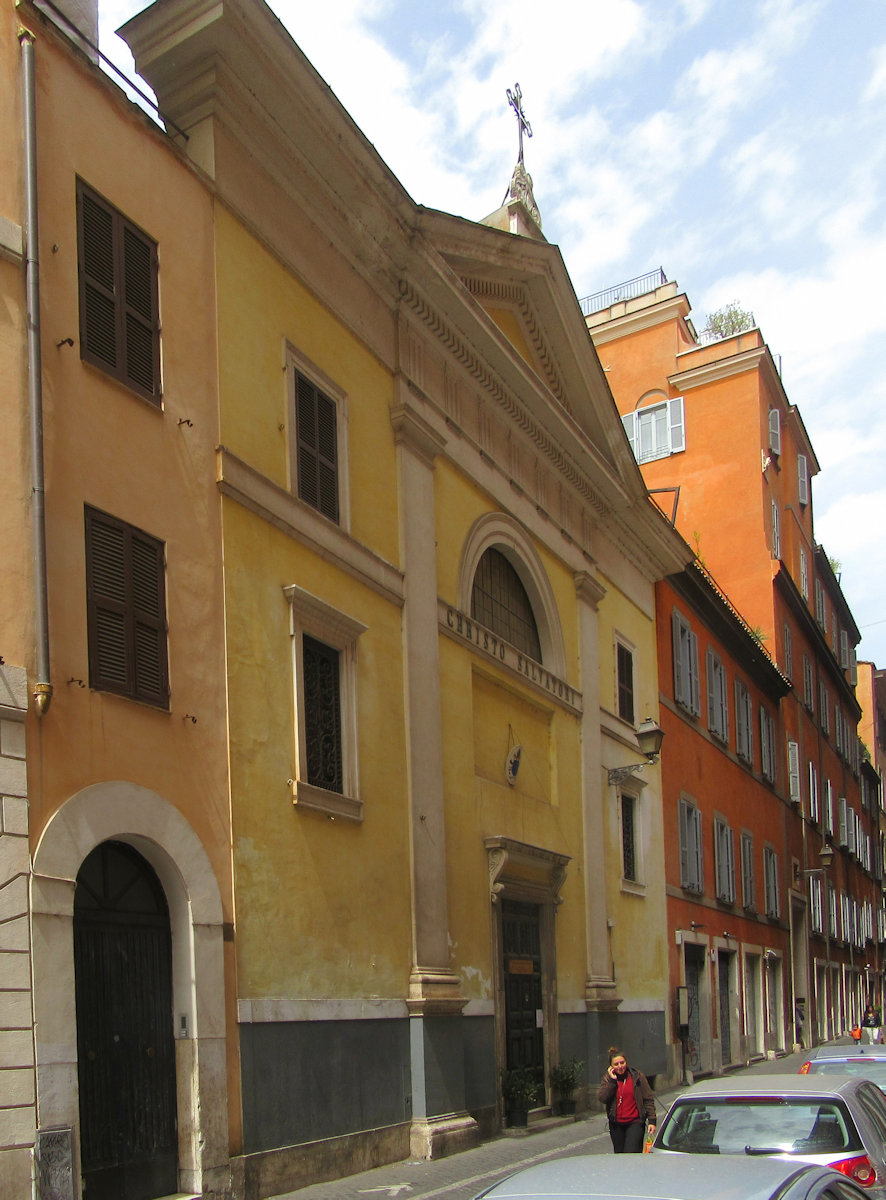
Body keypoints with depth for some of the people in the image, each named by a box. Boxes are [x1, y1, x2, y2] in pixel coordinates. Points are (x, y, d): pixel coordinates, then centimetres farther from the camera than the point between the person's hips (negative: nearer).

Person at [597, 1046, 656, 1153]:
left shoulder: (637, 1076, 0)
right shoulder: (608, 1078, 5)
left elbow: (648, 1099, 2)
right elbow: (602, 1098, -9)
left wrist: (651, 1120, -5)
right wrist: (612, 1080, -14)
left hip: (635, 1123, -3)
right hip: (616, 1124, 3)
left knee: (631, 1154, -16)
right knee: (619, 1154, 9)